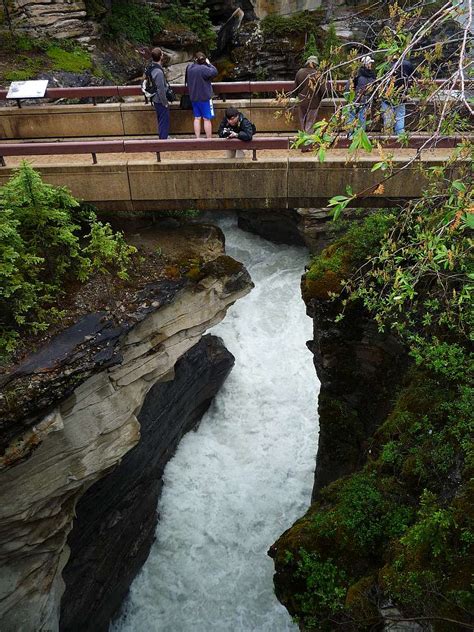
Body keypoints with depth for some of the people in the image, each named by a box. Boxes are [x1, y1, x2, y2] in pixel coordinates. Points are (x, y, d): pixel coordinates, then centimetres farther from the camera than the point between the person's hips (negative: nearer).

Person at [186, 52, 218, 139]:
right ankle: (209, 139, 3)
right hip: (204, 97, -7)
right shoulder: (203, 68, -20)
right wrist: (209, 63, -7)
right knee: (207, 119, 0)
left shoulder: (189, 68, 4)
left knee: (197, 118, 12)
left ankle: (198, 139, 13)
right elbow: (214, 72, -18)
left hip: (194, 97, 7)